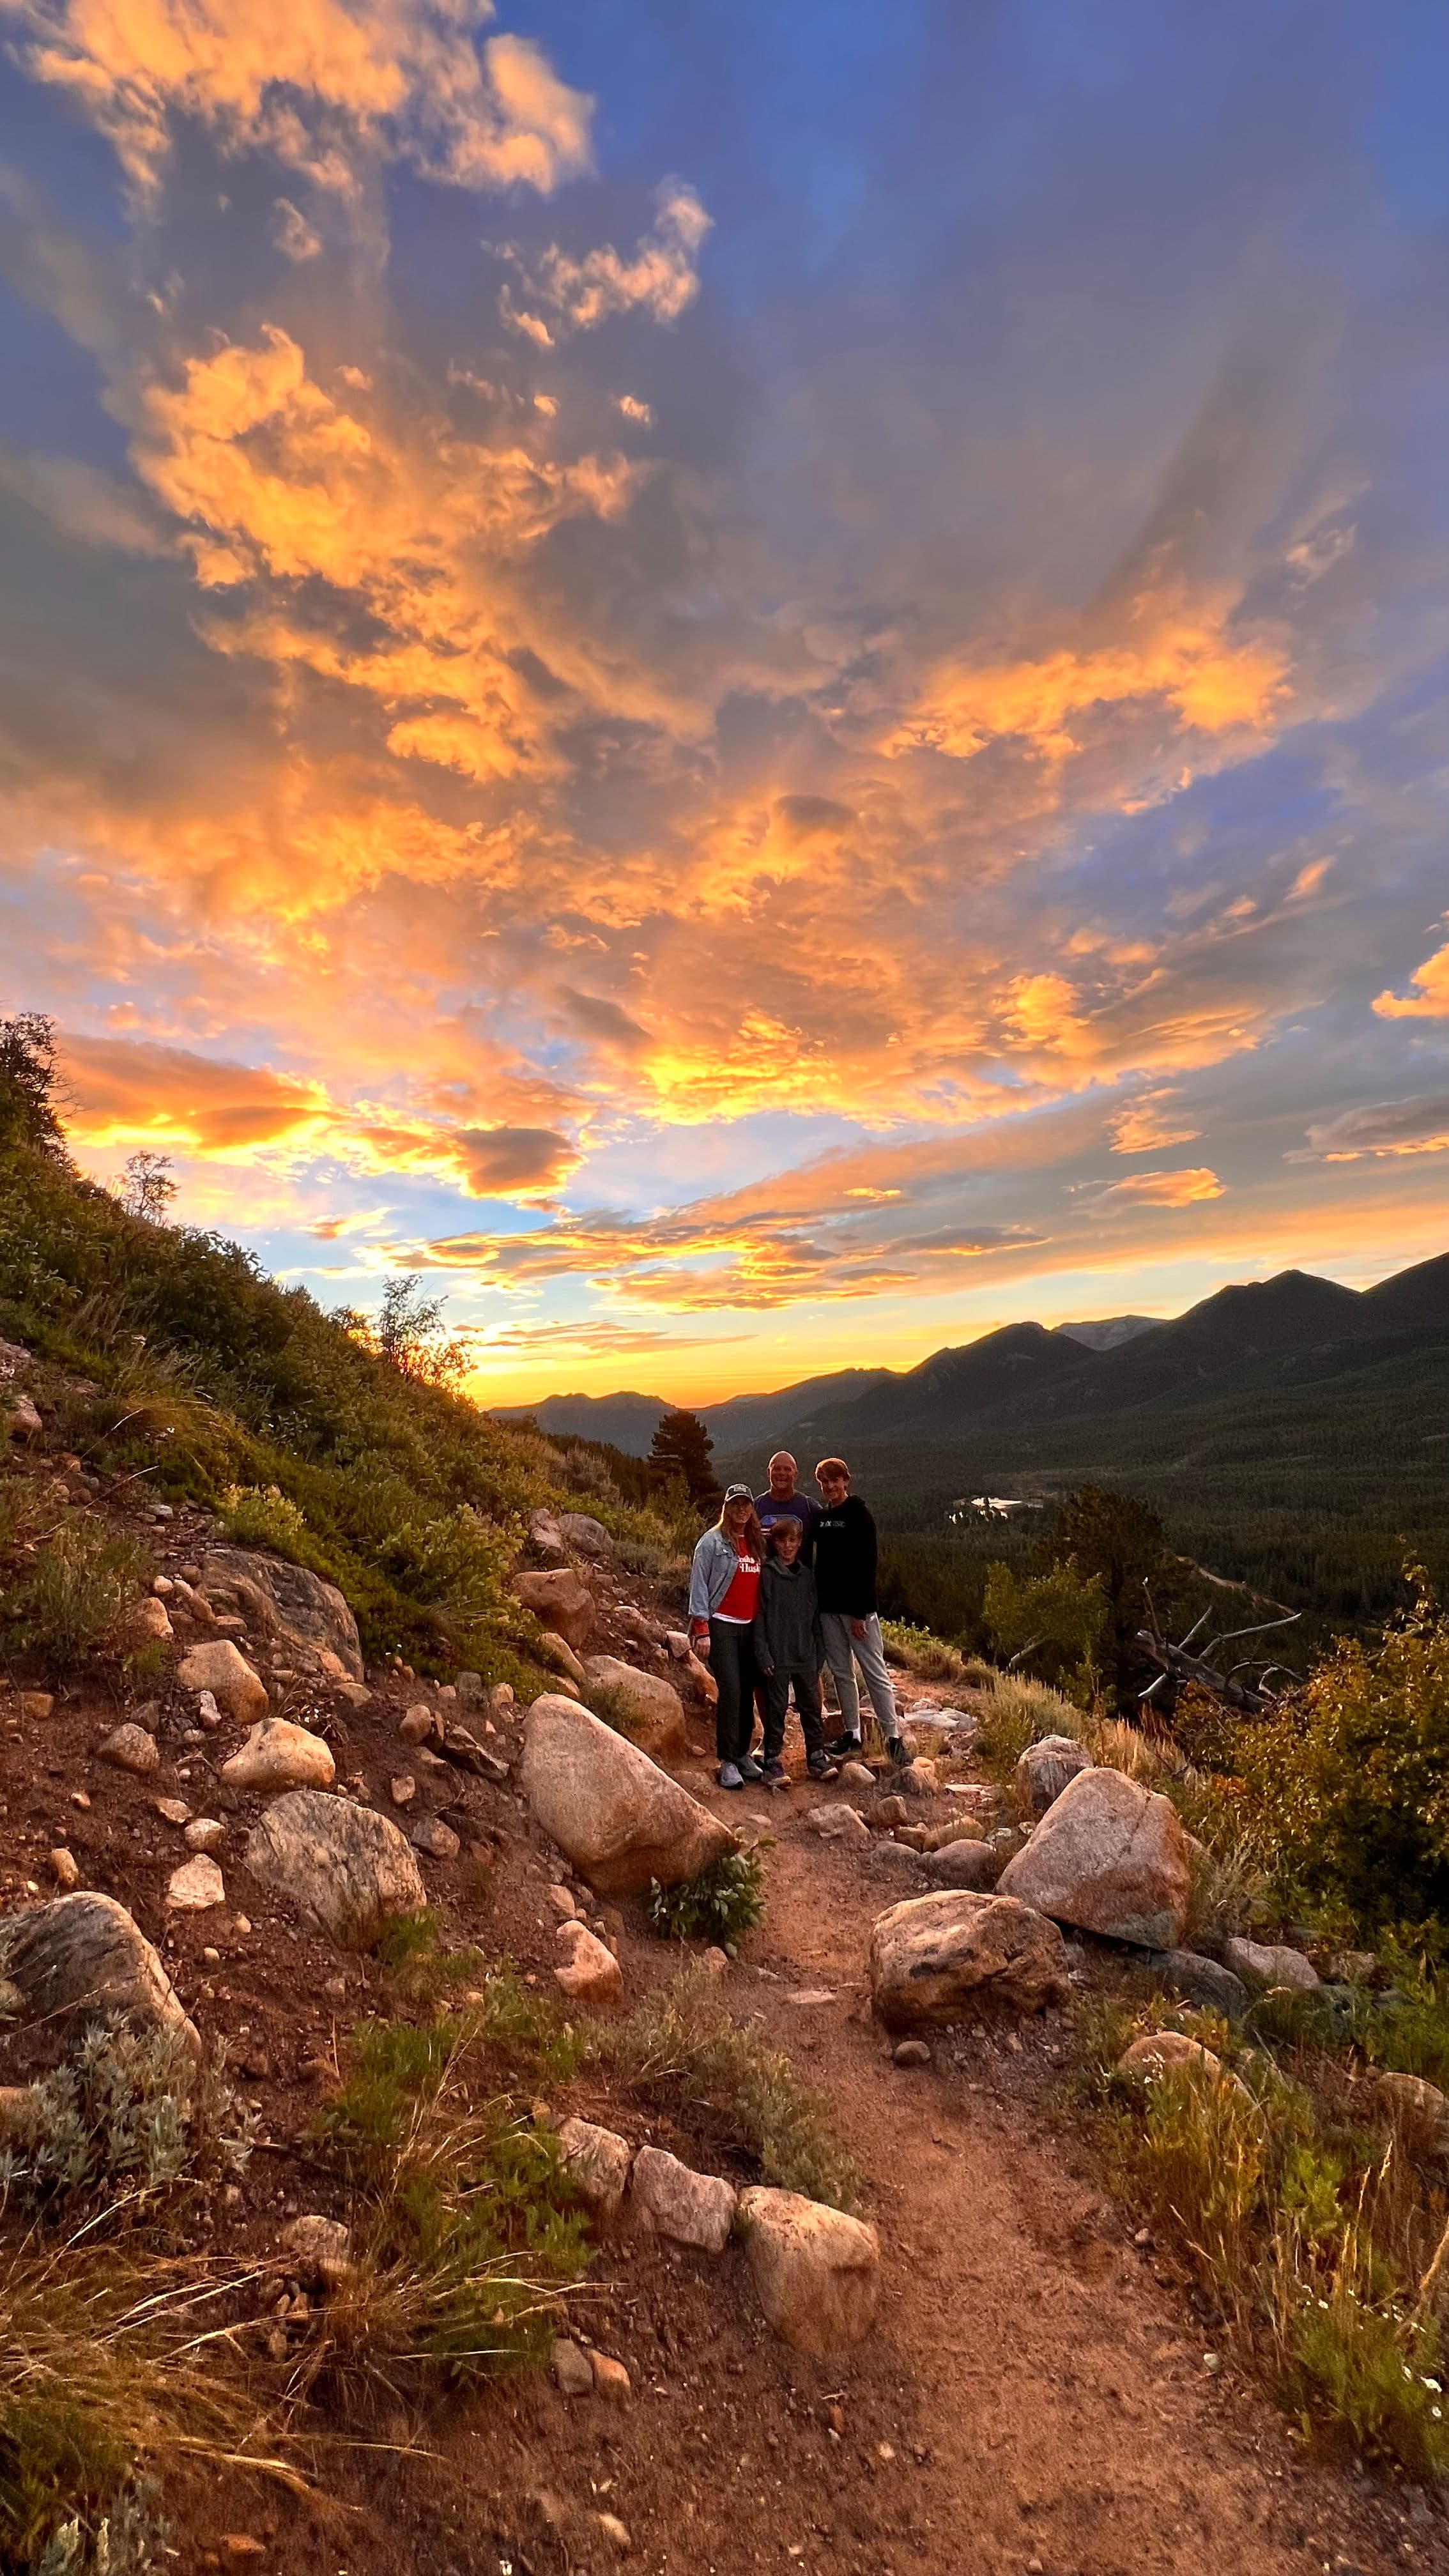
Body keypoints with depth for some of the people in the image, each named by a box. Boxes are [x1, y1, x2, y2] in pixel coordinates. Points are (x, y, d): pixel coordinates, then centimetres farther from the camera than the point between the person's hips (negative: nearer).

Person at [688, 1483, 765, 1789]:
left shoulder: (758, 1543, 13)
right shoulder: (713, 1541, -4)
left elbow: (763, 1585, 15)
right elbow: (699, 1584, -8)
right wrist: (701, 1629, -14)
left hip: (751, 1628, 5)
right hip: (722, 1626, -5)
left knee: (747, 1694, 8)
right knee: (730, 1691, -11)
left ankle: (743, 1755, 20)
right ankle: (728, 1762, -2)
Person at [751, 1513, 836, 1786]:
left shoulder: (807, 1575, 8)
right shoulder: (766, 1573, -6)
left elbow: (814, 1617, 13)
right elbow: (759, 1617, -8)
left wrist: (818, 1656, 10)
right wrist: (763, 1656, -14)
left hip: (805, 1656, 4)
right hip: (777, 1657, -4)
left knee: (812, 1707, 11)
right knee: (776, 1709, 3)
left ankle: (817, 1757, 23)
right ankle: (773, 1763, 12)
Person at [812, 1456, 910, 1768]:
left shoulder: (859, 1516, -9)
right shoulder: (820, 1517, 10)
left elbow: (867, 1566, -13)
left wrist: (861, 1612, -17)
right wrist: (816, 1601, 8)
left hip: (856, 1608, -6)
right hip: (828, 1608, 6)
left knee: (875, 1673, -3)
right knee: (841, 1673, 12)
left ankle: (894, 1736, 4)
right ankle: (851, 1735, 21)